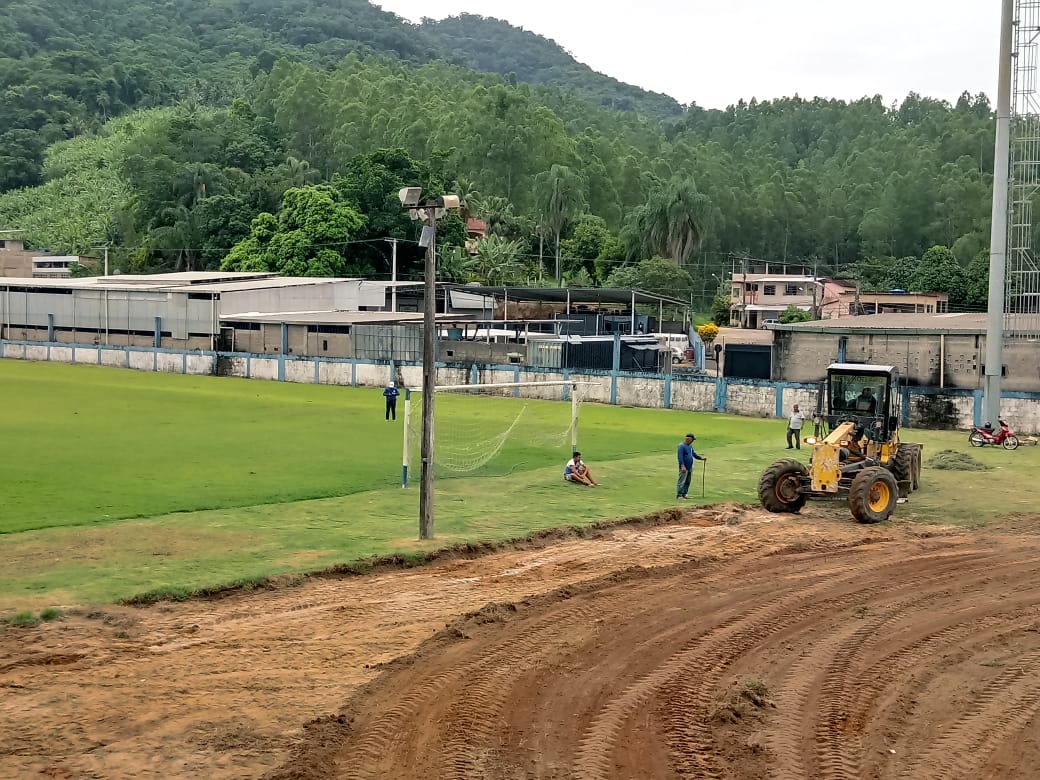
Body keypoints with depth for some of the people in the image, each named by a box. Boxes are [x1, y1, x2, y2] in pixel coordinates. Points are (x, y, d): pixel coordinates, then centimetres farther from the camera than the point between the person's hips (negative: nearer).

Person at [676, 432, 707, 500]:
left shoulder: (690, 446, 16)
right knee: (682, 481, -10)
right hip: (684, 468, -10)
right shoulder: (682, 446, -13)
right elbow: (680, 457, -19)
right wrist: (682, 466, -25)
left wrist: (701, 458, 12)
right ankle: (679, 495, -9)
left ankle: (684, 494, 18)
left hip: (690, 468, 10)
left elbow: (694, 454, 24)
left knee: (687, 482, 12)